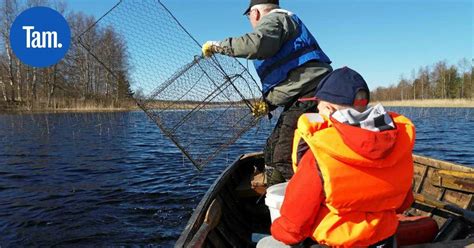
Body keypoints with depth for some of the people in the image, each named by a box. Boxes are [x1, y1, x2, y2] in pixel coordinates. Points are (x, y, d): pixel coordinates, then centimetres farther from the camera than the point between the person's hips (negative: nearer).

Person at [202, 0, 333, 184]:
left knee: (285, 158, -13)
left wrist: (218, 46, -13)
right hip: (302, 96, 11)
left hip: (309, 92, -11)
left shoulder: (274, 19, 0)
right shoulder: (285, 22, 31)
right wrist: (269, 103, 18)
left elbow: (257, 44, -25)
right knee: (273, 150, 15)